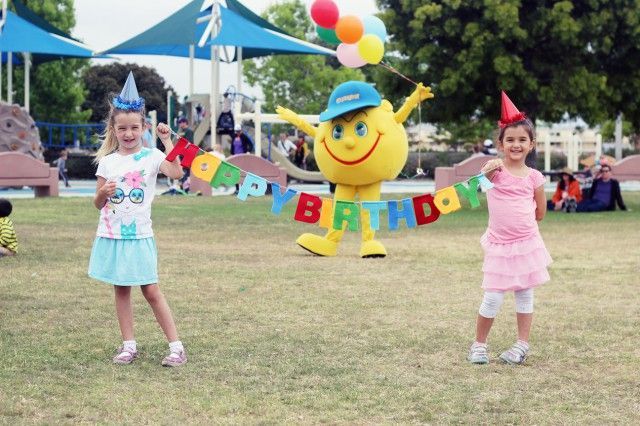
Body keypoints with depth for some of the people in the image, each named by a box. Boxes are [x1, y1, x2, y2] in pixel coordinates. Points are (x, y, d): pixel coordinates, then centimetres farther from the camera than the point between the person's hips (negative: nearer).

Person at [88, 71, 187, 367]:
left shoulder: (151, 156, -5)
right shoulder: (107, 161, 4)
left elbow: (176, 173, -25)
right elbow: (98, 204, 9)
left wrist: (167, 141, -24)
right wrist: (103, 193, -13)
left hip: (139, 235, -3)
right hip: (111, 235, 4)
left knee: (151, 291, -4)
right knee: (121, 290, 8)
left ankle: (176, 346, 2)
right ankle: (128, 345, 16)